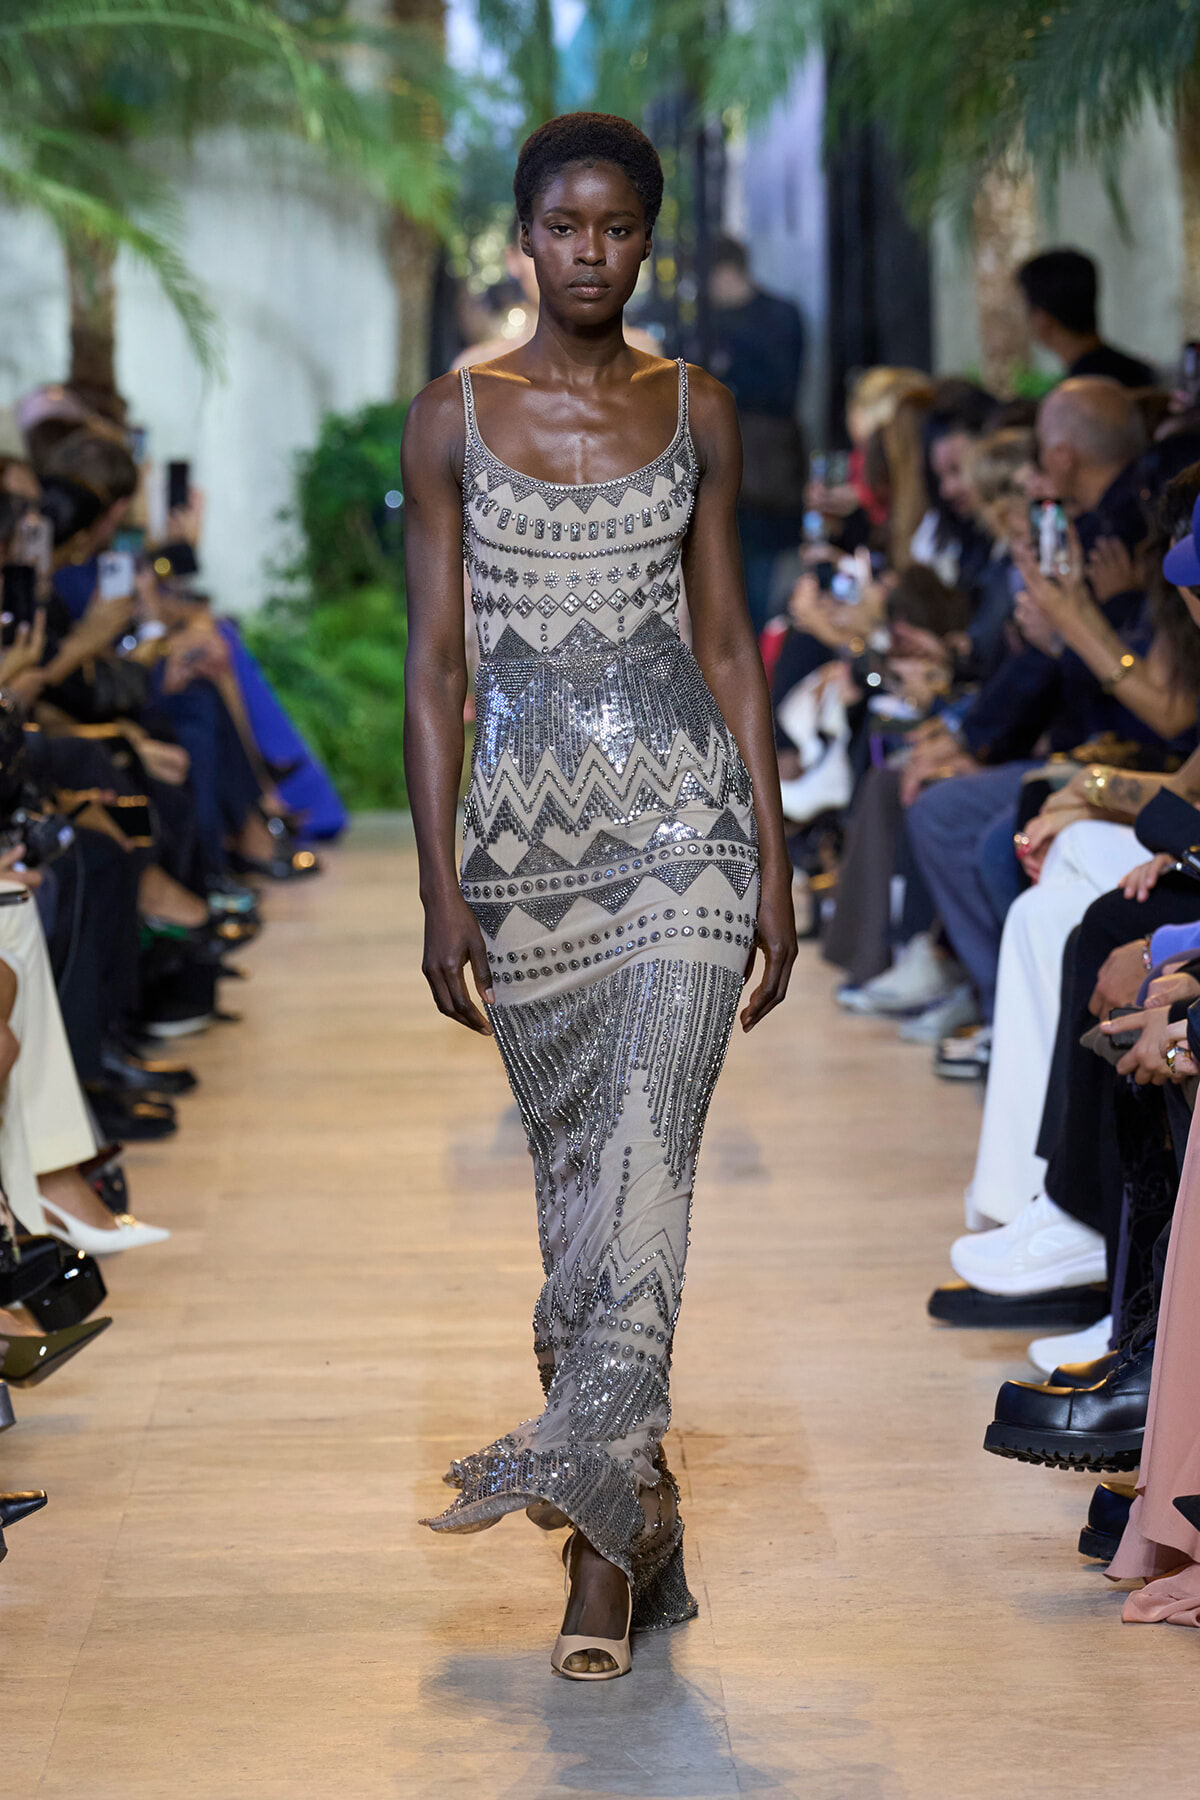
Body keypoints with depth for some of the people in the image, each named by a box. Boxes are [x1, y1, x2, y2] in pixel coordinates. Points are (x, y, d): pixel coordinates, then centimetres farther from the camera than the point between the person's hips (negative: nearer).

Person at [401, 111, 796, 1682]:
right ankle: (629, 1501, 19)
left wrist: (774, 861, 3)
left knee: (643, 1154, -14)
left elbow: (730, 640, 8)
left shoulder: (697, 410, 6)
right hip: (525, 823, 1)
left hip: (683, 810, -1)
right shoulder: (454, 417, 4)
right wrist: (440, 887, -3)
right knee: (571, 1158, 7)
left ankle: (599, 1515, -15)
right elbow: (434, 661, 3)